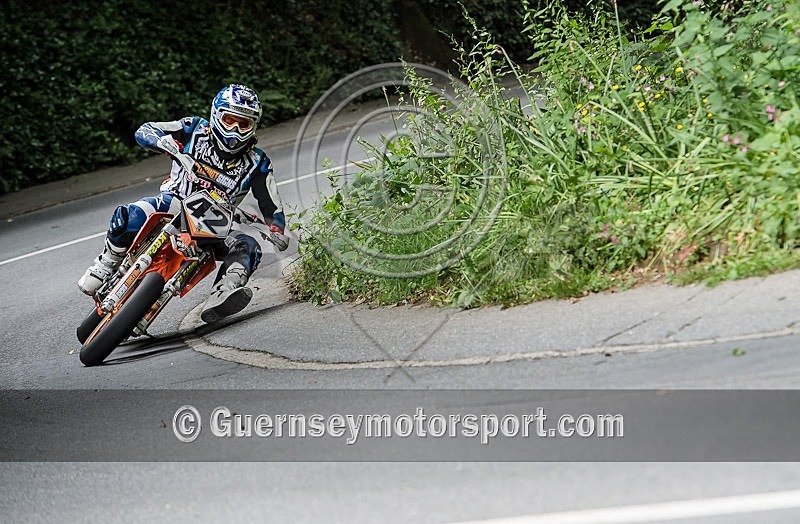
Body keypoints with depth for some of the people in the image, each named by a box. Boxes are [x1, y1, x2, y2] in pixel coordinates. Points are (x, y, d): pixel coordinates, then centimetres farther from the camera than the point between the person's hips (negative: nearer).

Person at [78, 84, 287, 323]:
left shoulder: (257, 164, 0)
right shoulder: (196, 129, -2)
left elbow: (271, 207, 1)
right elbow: (144, 131, -6)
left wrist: (277, 232, -21)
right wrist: (170, 144, -27)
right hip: (173, 202, -1)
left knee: (248, 247, -26)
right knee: (129, 216, -31)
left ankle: (221, 297, -46)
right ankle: (106, 264, -5)